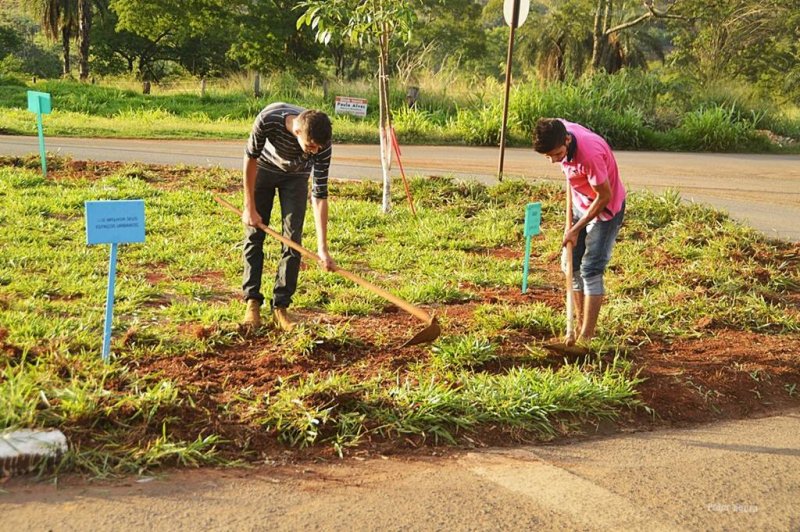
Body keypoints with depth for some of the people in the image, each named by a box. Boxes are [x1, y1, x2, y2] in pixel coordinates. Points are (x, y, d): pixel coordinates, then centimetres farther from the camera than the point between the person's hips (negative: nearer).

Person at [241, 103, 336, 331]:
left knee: (293, 239, -7)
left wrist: (322, 248, -34)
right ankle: (252, 302, 7)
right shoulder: (268, 119, -39)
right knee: (254, 233, -1)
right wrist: (249, 206, -14)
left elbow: (319, 195, -31)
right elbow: (250, 158, -20)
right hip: (263, 169, 0)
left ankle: (280, 307, -1)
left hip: (295, 176, 0)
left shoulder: (321, 144, -35)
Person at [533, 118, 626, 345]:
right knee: (571, 265, 10)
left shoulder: (589, 154, -38)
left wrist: (576, 229, -19)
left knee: (591, 270, -11)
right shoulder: (559, 129, -16)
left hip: (605, 208, -8)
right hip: (581, 204, 8)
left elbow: (605, 196, -26)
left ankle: (586, 337, -6)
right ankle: (580, 327, 21)